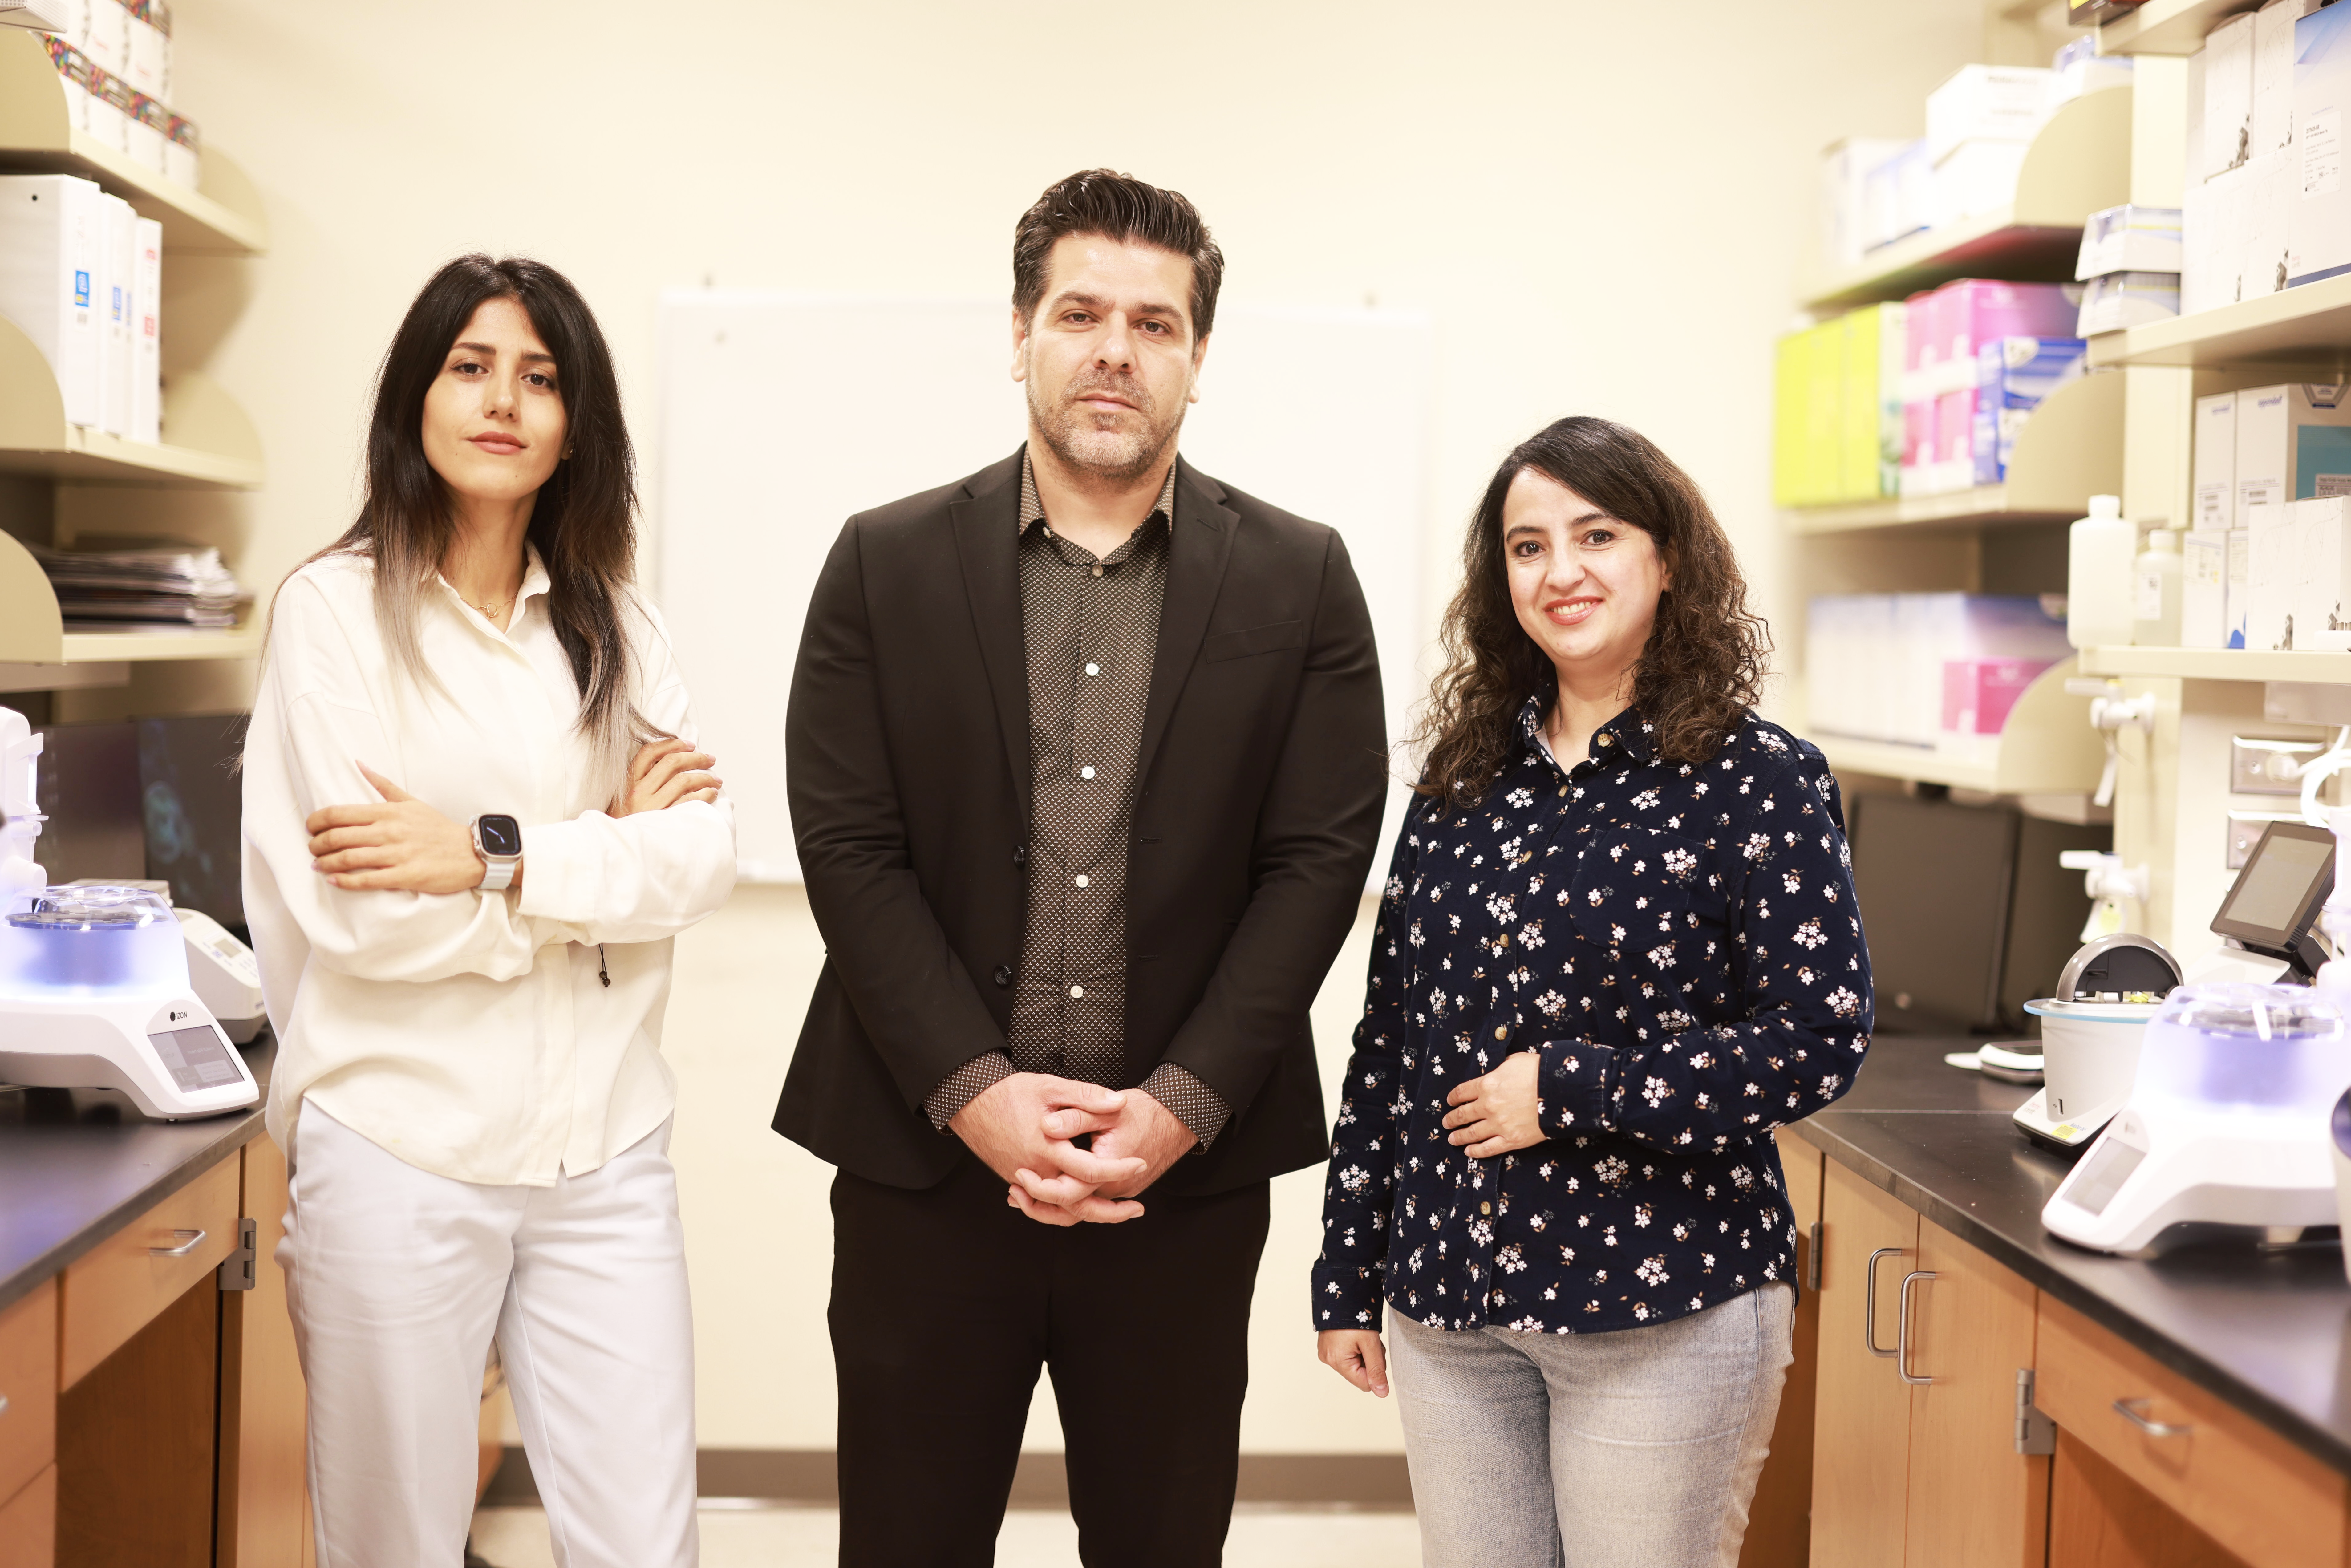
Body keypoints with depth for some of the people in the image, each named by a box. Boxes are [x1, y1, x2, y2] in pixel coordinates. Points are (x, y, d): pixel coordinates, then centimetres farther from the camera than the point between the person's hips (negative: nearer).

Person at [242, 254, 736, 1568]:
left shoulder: (617, 627, 11)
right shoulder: (337, 609, -2)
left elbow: (707, 855, -3)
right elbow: (352, 909, -12)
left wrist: (494, 855, -15)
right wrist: (608, 845, -6)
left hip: (605, 1151, 3)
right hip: (402, 1151, -3)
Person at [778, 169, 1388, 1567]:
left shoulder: (1299, 580, 3)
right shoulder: (888, 564, 3)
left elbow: (1319, 861, -2)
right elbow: (849, 847, -3)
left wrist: (1183, 1103, -11)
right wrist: (977, 1090, -12)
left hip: (1186, 1169, 0)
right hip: (931, 1153, 0)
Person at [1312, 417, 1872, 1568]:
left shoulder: (1758, 781, -6)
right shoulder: (1465, 781, 8)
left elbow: (1820, 1039, -13)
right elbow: (1388, 1041, 10)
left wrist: (1565, 1089, -16)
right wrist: (1349, 1277, 10)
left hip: (1662, 1312, -4)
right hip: (1449, 1303, 4)